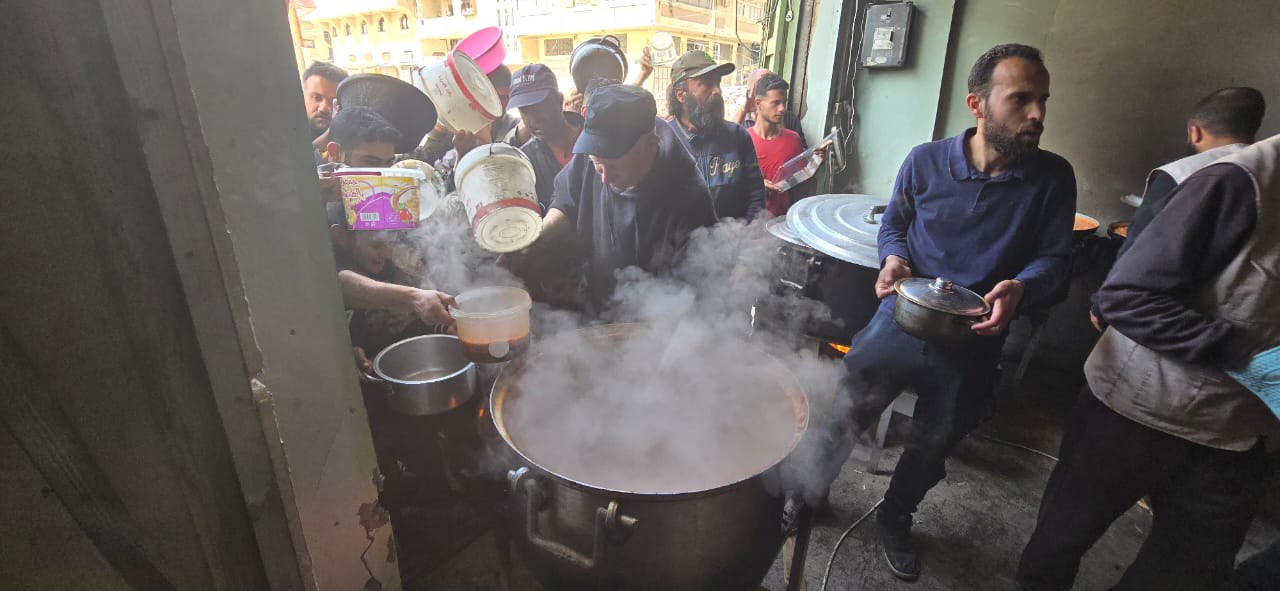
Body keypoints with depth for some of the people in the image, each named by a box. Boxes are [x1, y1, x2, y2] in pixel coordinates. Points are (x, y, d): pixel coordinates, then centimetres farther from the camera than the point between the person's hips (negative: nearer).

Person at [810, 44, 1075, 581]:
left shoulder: (1052, 178, -8)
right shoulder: (925, 161, -6)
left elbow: (1053, 257, -2)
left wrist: (1019, 287, -24)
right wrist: (893, 258, -12)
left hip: (974, 341, 1)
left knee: (932, 448, 19)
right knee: (842, 417, 4)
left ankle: (895, 517, 47)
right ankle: (810, 489, 35)